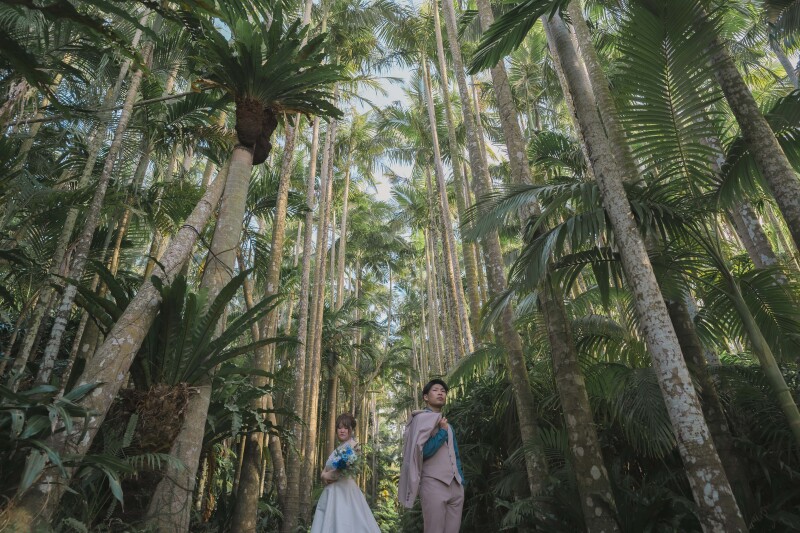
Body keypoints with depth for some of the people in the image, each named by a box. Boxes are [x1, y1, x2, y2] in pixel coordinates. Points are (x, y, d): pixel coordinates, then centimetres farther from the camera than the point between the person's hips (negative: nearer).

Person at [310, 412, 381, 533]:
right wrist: (324, 475, -3)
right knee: (330, 523, 11)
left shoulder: (351, 445, -12)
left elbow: (346, 470, -21)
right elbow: (327, 467, 20)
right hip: (334, 490, 9)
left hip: (343, 490, -9)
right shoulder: (339, 447, 15)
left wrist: (327, 476, -8)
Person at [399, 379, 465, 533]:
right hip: (434, 484, -7)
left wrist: (461, 480, 18)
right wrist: (442, 432, -14)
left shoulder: (447, 424, 19)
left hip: (455, 485, 7)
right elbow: (421, 452, -15)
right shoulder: (421, 418, -5)